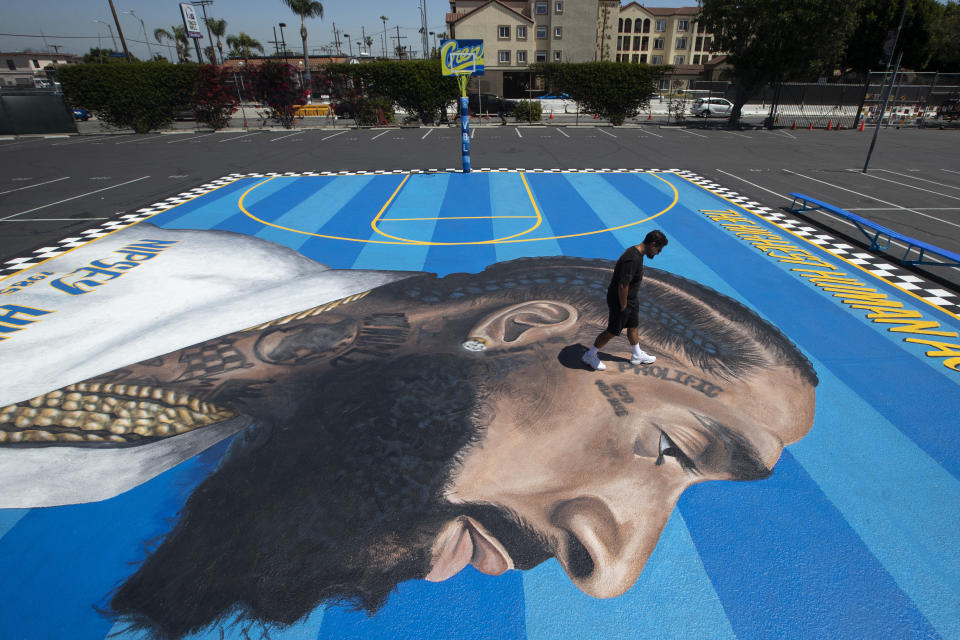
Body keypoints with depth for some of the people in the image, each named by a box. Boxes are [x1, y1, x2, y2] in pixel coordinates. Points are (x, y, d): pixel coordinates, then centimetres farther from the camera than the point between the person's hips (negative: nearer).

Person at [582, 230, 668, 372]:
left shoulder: (636, 253, 3)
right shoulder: (632, 259, -30)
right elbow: (623, 286, -29)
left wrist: (632, 302, 18)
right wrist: (623, 307, -19)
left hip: (630, 299, 10)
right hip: (620, 301, -10)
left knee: (633, 326, 23)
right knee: (612, 331, 5)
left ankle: (637, 355, 42)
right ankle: (590, 355, 21)